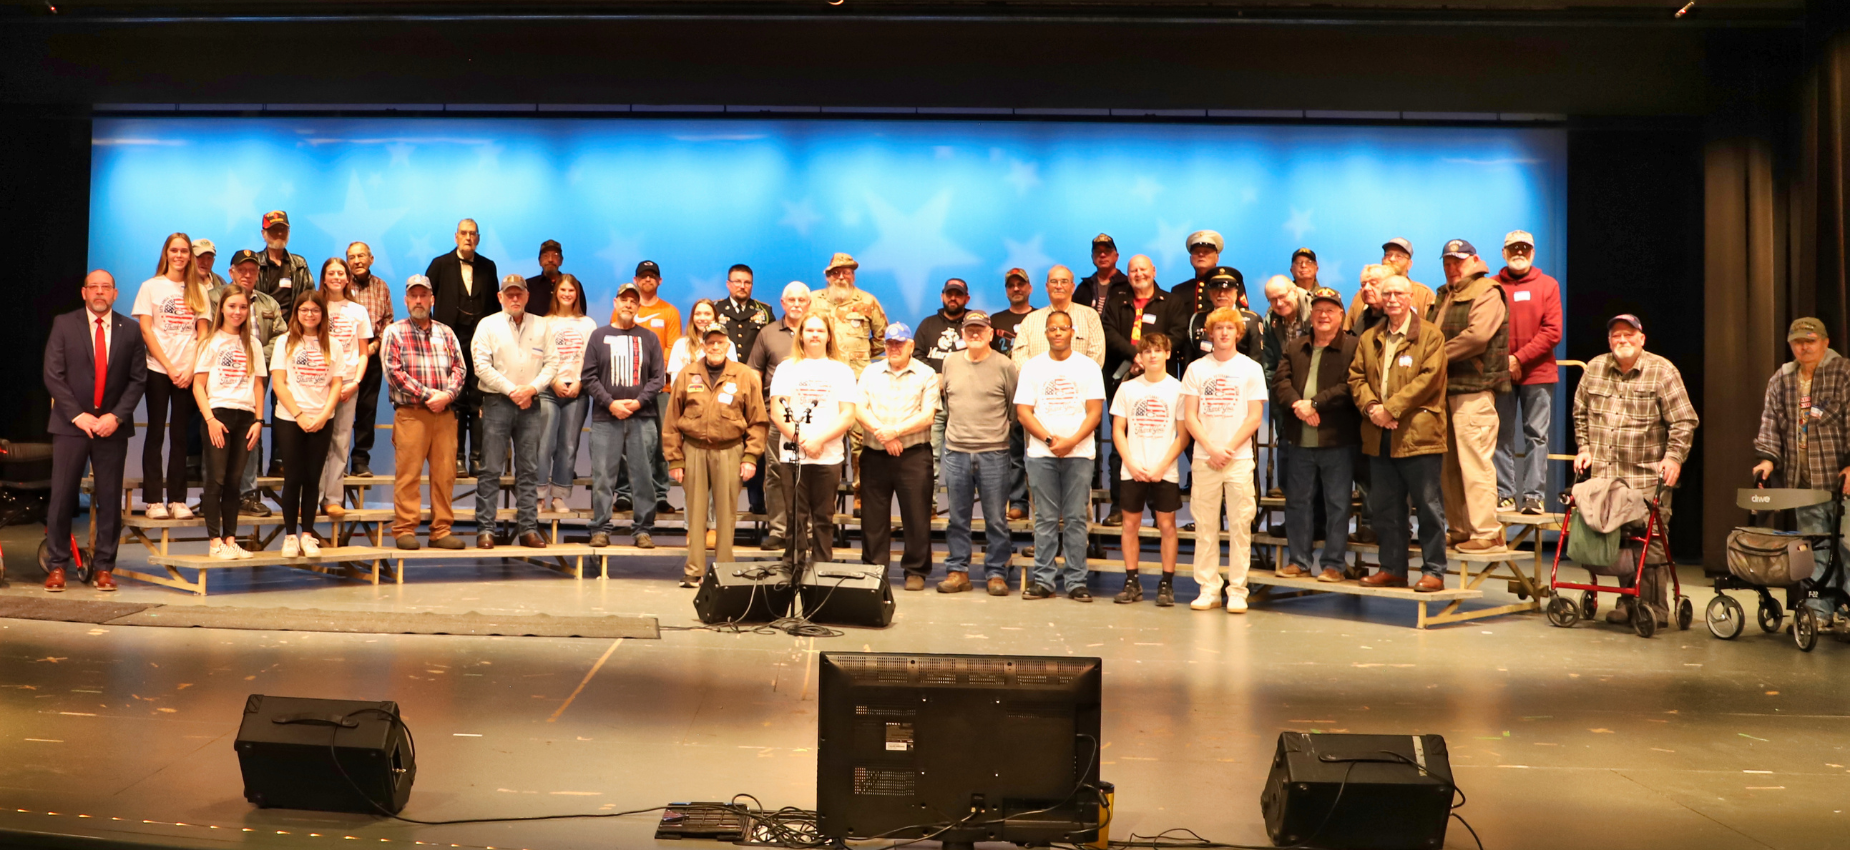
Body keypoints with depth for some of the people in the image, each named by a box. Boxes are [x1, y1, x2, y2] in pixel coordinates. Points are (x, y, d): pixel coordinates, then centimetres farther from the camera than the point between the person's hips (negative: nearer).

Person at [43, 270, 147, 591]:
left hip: (112, 426, 1)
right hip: (71, 423, -1)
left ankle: (103, 567, 10)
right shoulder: (63, 325, 3)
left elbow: (138, 379, 4)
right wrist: (78, 415, -10)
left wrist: (116, 416, -8)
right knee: (62, 496, -1)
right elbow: (53, 375, -1)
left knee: (109, 499, 2)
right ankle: (57, 565, 9)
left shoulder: (130, 330, 7)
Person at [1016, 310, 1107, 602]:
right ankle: (1043, 580, 7)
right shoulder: (1032, 367, 8)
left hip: (1079, 453, 0)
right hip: (1041, 454, 0)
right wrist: (1049, 439, -10)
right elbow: (1023, 412, 2)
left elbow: (1095, 412, 1)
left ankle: (1076, 582, 4)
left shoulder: (1088, 367, 7)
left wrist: (1071, 441, -12)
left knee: (1076, 519, 0)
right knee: (1045, 520, 2)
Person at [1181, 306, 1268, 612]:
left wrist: (1229, 449, -9)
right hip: (1204, 458, 1)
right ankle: (1208, 588, 9)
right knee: (1205, 525, 3)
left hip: (1239, 458, -1)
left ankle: (1237, 591, 3)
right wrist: (1211, 449, -8)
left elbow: (1254, 417, 0)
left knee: (1240, 525, -2)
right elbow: (1190, 416, 3)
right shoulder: (1196, 368, 7)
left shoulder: (1251, 369, 5)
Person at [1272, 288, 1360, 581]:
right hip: (1300, 440, 4)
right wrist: (1296, 404, -16)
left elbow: (1350, 387, -13)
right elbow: (1280, 381, 2)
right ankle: (1299, 560, 20)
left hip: (1337, 439, -4)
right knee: (1297, 502, 10)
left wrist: (1314, 403, -17)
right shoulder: (1294, 348, 13)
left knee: (1337, 504, 3)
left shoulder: (1353, 348, -2)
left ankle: (1334, 563, 11)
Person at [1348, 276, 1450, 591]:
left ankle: (1434, 571, 6)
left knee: (1428, 506, 0)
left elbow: (1428, 378, -12)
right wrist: (1370, 407, -10)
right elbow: (1356, 377, 9)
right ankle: (1393, 569, 20)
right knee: (1384, 507, 10)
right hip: (1379, 437, 6)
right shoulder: (1368, 339, 15)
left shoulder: (1430, 336, -1)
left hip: (1418, 434, -5)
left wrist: (1391, 408, -16)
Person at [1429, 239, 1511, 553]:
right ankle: (1459, 529, 18)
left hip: (1473, 389, -8)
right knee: (1449, 466, 10)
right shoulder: (1443, 296, 22)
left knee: (1475, 462, -10)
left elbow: (1477, 335, -17)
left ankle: (1486, 533, -6)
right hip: (1444, 388, 8)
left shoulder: (1487, 293, -4)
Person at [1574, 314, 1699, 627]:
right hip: (1604, 475, 4)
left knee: (1651, 541, -6)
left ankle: (1655, 607, 1)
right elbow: (1580, 413, 22)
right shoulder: (1594, 369, 12)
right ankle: (1627, 602, 14)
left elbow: (1683, 421, -2)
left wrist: (1674, 456, -10)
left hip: (1648, 476, -4)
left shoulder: (1662, 371, 0)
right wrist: (1584, 448, 14)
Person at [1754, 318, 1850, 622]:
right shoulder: (1780, 382, 11)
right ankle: (1818, 611, 10)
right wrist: (1768, 457, -4)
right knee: (1812, 550, 6)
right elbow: (1771, 423, 11)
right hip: (1803, 483, 4)